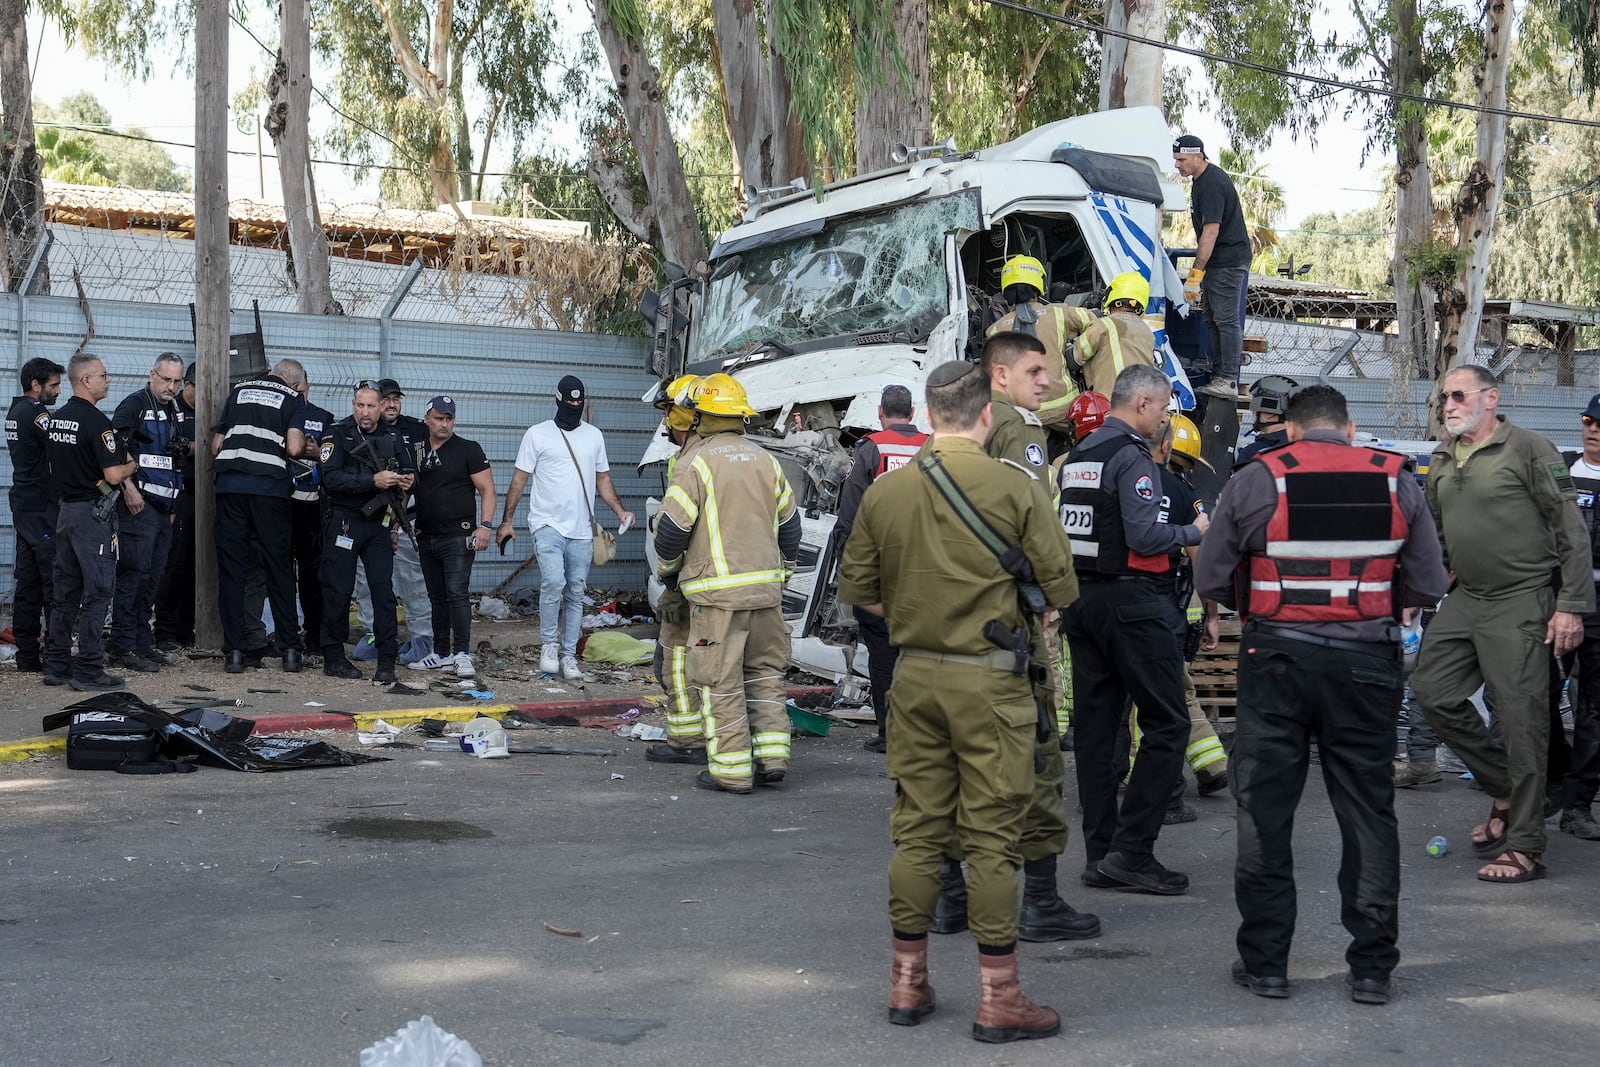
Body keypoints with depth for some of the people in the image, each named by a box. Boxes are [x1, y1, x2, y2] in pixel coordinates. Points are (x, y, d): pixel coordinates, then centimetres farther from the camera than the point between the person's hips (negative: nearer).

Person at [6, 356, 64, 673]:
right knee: (55, 582, -7)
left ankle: (27, 656, 12)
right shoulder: (36, 414, -14)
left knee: (28, 583, 10)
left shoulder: (15, 411, 15)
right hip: (43, 508, -10)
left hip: (23, 504, 10)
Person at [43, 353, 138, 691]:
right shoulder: (96, 422, -16)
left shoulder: (55, 419, 10)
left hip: (66, 508, 8)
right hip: (93, 512, -8)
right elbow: (113, 475, -20)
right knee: (98, 591, -4)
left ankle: (57, 665, 16)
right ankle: (88, 670, -4)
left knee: (65, 590, 12)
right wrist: (132, 465, 1)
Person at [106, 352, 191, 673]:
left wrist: (187, 448, 8)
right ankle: (122, 648, -6)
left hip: (165, 505, 8)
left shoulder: (176, 409, 16)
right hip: (139, 502, -8)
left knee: (153, 576, 11)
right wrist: (128, 487, -20)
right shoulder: (135, 404, -8)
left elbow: (190, 447, 30)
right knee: (134, 573, -9)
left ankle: (142, 642, 19)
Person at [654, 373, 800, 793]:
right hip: (766, 587, 6)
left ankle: (730, 769, 1)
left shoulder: (696, 464, -8)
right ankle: (772, 756, 14)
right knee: (765, 673, 16)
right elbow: (788, 525, 17)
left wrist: (667, 570, 11)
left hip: (717, 591, -6)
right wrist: (783, 572, 28)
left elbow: (672, 529, -8)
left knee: (720, 681, 0)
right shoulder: (767, 462, 11)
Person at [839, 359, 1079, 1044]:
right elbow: (1060, 589, -6)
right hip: (990, 681, -4)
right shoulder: (1016, 488, -9)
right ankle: (998, 998, 8)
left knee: (916, 830, 12)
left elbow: (856, 589, 9)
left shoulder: (885, 492, 1)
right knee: (993, 838, 2)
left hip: (915, 676, 4)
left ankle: (907, 983, 22)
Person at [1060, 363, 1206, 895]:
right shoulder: (1133, 457, -12)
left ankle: (1100, 853, 13)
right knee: (1166, 723, -3)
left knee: (1093, 725, 9)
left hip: (1080, 600, 9)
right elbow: (1144, 538, -20)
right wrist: (1194, 531, -5)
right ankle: (1131, 851, -6)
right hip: (1130, 600, -9)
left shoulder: (1076, 456, 14)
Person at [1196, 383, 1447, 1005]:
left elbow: (1210, 580, -2)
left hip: (1276, 658, -1)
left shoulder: (1254, 481, -3)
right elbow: (1429, 586, 2)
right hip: (1366, 662, 1)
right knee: (1368, 811, 10)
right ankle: (1372, 968, 15)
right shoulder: (1396, 482, 1)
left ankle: (1265, 961, 13)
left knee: (1263, 809, 8)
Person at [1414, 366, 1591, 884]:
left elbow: (1572, 530, -9)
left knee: (1521, 719, -5)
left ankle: (1524, 848, 3)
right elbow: (1433, 534, 23)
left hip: (1521, 603, -7)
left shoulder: (1528, 449, -9)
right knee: (1433, 691, 5)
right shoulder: (1441, 460, 12)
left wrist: (1572, 606, -13)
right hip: (1464, 598, 7)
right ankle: (1506, 789, 22)